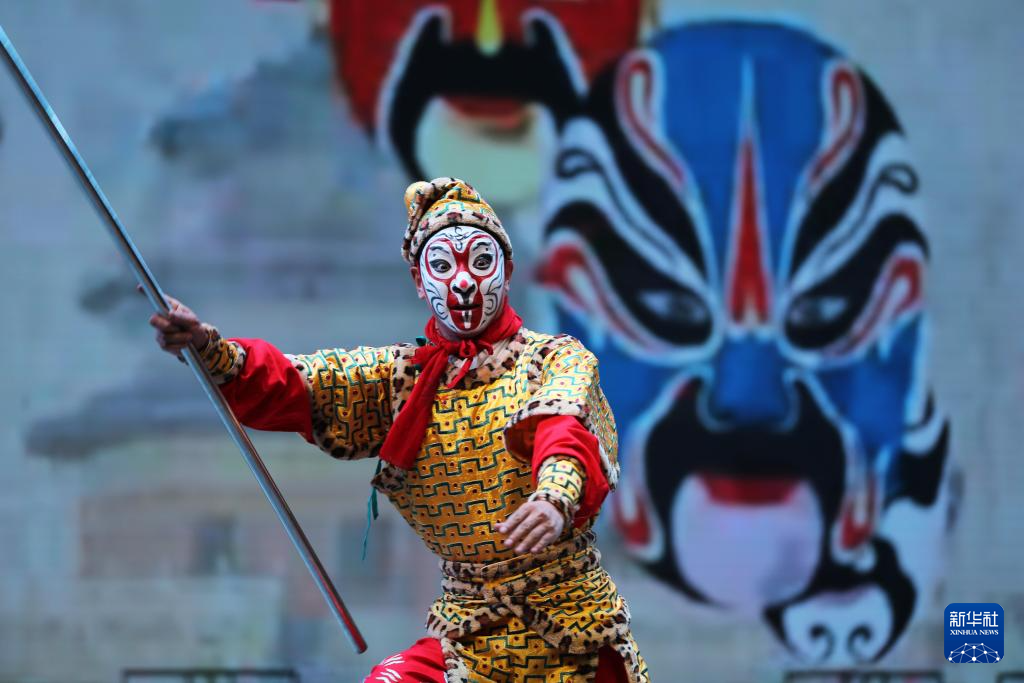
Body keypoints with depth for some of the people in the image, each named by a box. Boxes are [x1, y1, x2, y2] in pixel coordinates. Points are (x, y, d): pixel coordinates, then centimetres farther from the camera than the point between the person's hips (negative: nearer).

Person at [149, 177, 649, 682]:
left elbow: (565, 430, -24)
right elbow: (289, 387, -7)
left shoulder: (557, 359, -2)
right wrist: (212, 351, -28)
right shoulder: (398, 378, 6)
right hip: (467, 637, 2)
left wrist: (557, 497, -47)